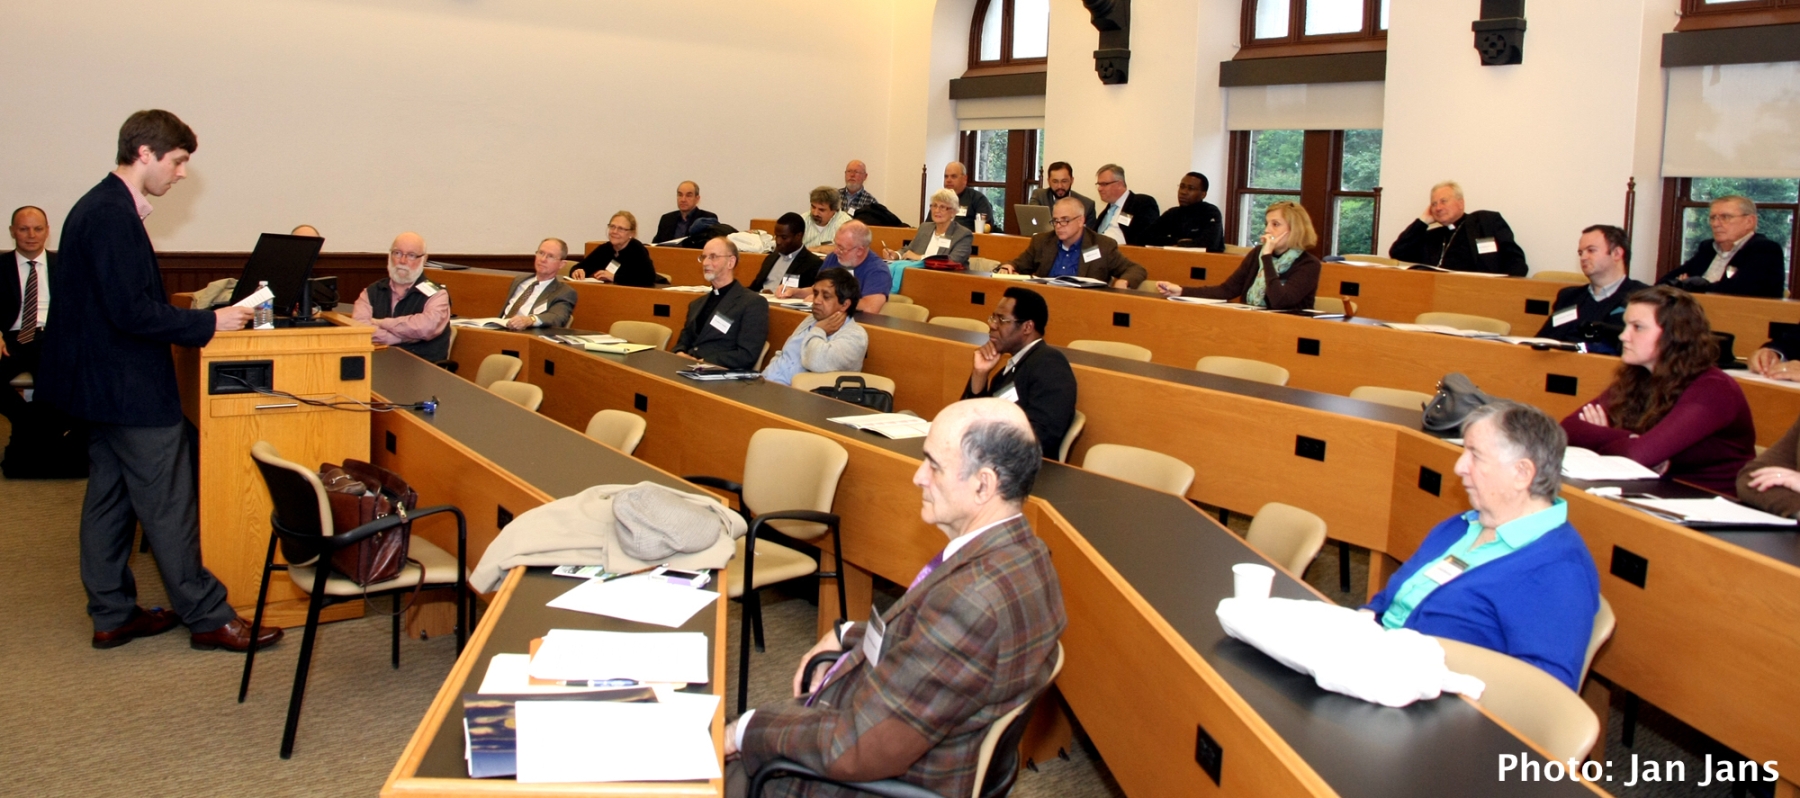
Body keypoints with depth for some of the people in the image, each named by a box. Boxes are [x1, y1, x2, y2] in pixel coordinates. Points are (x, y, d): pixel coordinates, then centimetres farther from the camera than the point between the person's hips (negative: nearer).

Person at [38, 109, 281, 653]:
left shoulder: (100, 207, 12)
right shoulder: (113, 215, -20)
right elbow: (131, 312, -25)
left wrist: (197, 319, 12)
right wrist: (209, 323, -18)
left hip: (106, 384, 11)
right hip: (132, 389, -11)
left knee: (109, 500, 15)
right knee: (169, 506, -2)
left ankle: (112, 614, 24)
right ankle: (207, 618, 6)